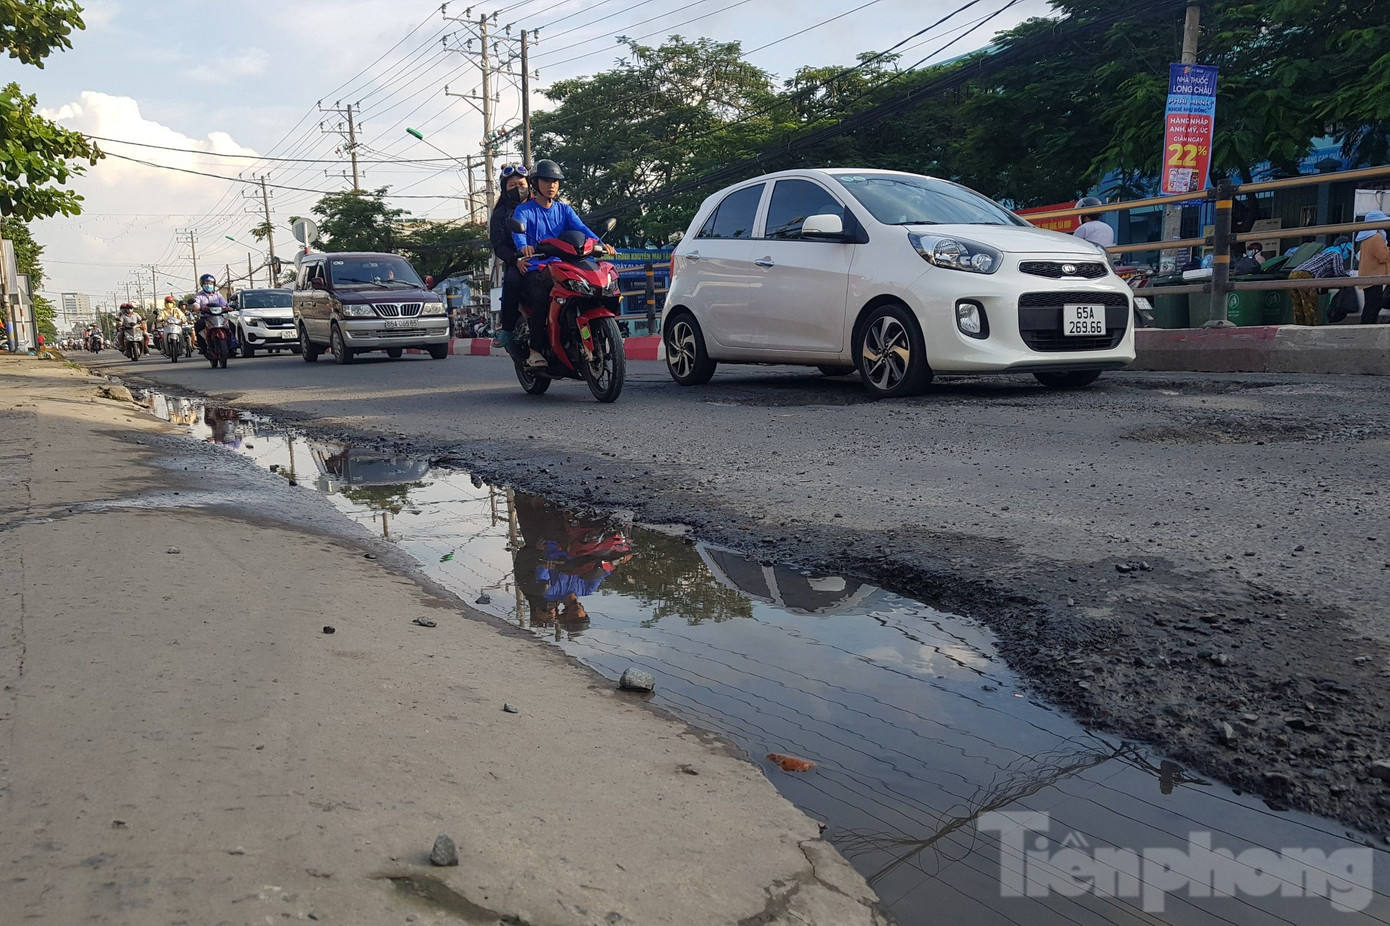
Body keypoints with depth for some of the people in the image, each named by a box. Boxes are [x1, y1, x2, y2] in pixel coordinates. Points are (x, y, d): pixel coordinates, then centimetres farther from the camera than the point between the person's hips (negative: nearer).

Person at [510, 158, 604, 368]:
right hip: (534, 269, -4)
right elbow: (517, 231, -14)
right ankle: (535, 352, -29)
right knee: (541, 300, -32)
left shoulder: (564, 209, 19)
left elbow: (580, 227, 0)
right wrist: (523, 247, -40)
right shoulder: (524, 210, 7)